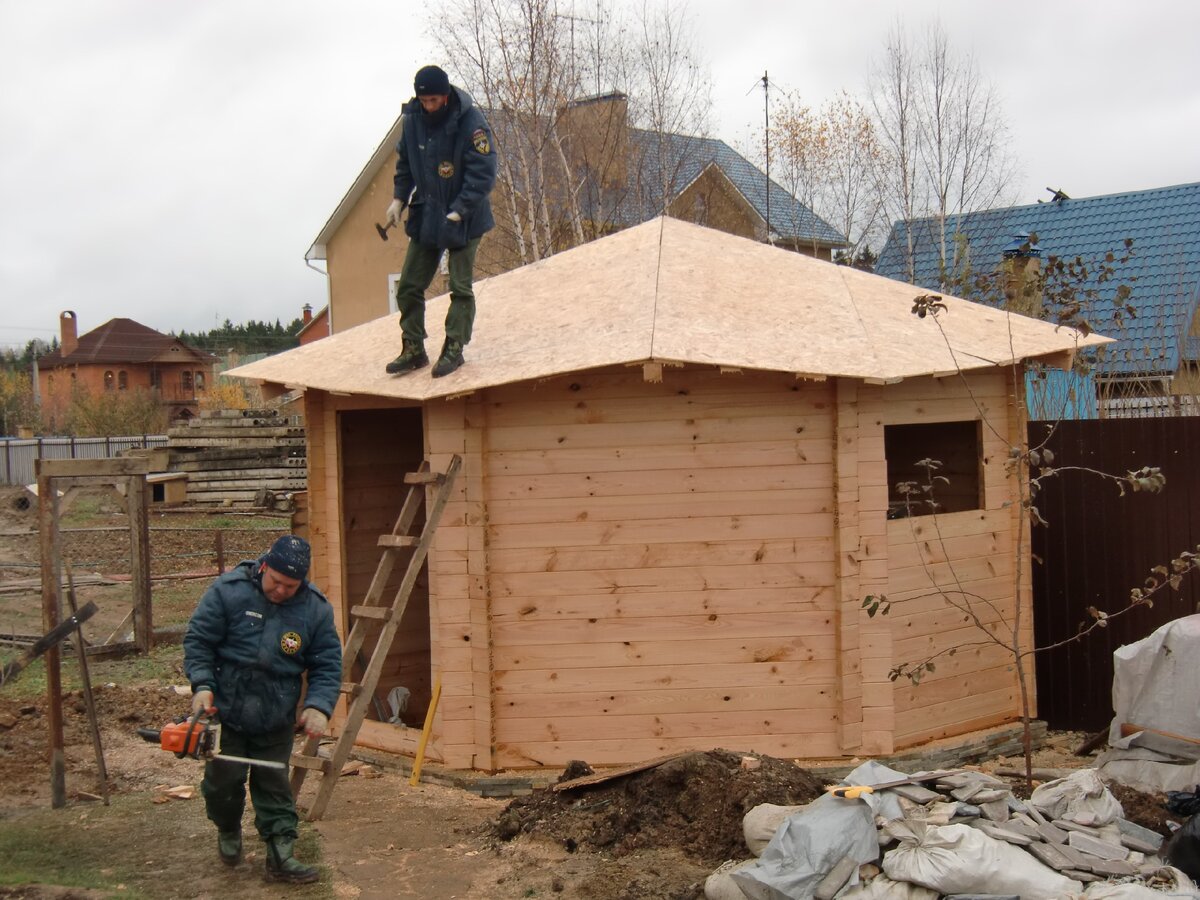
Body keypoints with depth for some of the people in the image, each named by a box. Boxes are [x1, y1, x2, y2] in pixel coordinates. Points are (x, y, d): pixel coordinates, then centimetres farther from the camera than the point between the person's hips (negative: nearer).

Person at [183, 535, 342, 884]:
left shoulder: (316, 608, -8)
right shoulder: (228, 590, -14)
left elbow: (327, 665, -4)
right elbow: (198, 639, -8)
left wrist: (319, 706, -18)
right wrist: (202, 685, -18)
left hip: (277, 720, 1)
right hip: (225, 710, -1)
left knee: (274, 786, 6)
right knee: (223, 780, 8)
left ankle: (280, 856, 13)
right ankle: (228, 832, 36)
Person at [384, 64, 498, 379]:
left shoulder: (471, 122, -18)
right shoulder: (412, 120, -2)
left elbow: (483, 173, -20)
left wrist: (459, 212, -25)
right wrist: (399, 198, -1)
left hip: (463, 219, -5)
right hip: (425, 216, 5)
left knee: (461, 288, 1)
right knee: (408, 287, 5)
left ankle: (454, 349, 12)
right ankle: (413, 350, 16)